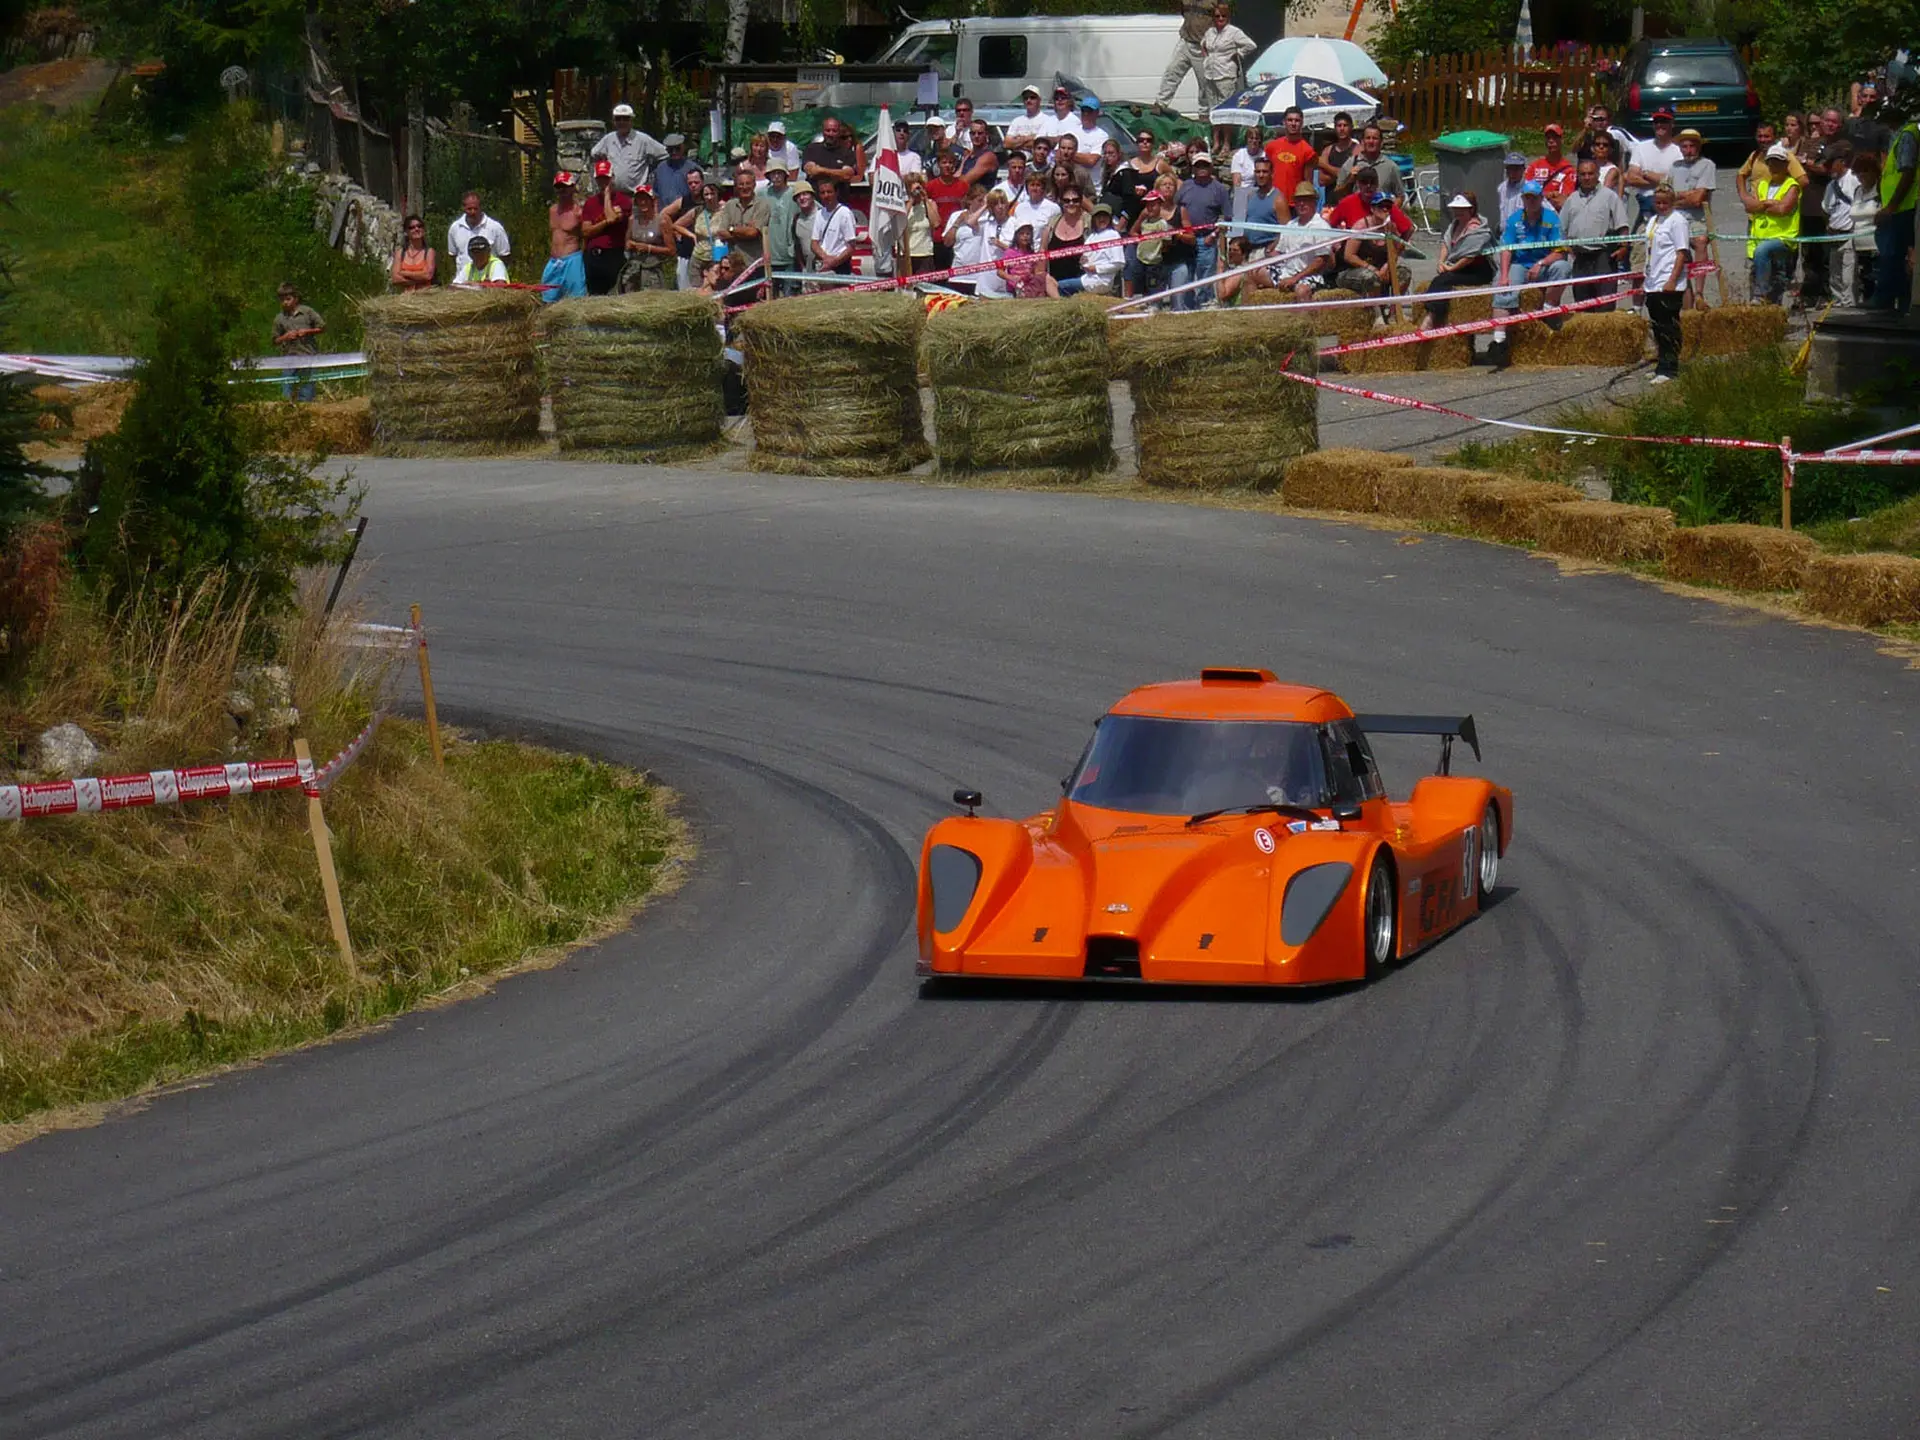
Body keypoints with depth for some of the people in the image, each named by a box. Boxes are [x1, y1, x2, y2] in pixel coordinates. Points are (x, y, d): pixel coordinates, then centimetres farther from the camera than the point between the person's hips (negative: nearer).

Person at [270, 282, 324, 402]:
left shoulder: (307, 312, 3)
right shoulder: (279, 319, 8)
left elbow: (322, 328, 6)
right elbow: (275, 341, 14)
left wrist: (307, 331, -8)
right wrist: (285, 337, -6)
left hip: (308, 356, -2)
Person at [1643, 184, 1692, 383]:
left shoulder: (1676, 220, -8)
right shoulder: (1653, 221, 17)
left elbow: (1682, 252, -13)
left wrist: (1672, 281, -19)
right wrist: (1645, 280, 21)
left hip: (1669, 286, -8)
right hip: (1653, 284, 8)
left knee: (1668, 327, -7)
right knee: (1657, 326, 12)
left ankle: (1668, 370, -6)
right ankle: (1662, 366, 19)